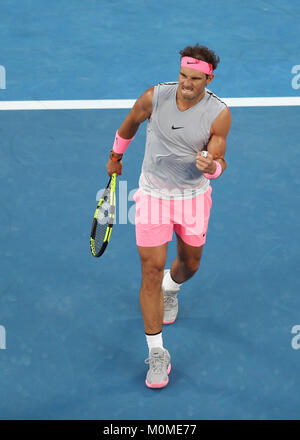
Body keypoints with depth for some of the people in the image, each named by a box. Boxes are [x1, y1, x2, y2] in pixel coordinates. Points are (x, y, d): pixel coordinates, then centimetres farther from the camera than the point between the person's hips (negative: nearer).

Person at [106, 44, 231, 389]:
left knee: (189, 263, 19)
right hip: (153, 194, -1)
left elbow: (219, 161, -9)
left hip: (194, 196, 1)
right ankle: (157, 353, 2)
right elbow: (130, 124, 6)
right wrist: (115, 156, 19)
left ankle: (171, 287, 59)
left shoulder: (219, 114, -16)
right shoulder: (154, 97, -16)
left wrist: (212, 166, -33)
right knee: (152, 270, -7)